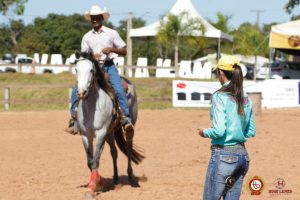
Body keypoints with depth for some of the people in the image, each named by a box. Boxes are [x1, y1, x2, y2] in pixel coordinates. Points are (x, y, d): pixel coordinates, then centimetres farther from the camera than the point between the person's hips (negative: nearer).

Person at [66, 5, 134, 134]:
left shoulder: (112, 33, 5)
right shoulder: (87, 37, 11)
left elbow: (124, 52, 6)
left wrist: (112, 49, -13)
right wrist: (91, 57, -11)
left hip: (109, 66, -2)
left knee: (119, 90, -26)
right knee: (76, 90, -16)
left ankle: (126, 119, -25)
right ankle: (74, 118, -8)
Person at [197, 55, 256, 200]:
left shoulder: (220, 97, -13)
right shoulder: (245, 98, 8)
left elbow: (219, 131, -19)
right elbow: (251, 132, 13)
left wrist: (204, 132, -1)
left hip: (223, 155, -7)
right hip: (242, 155, 7)